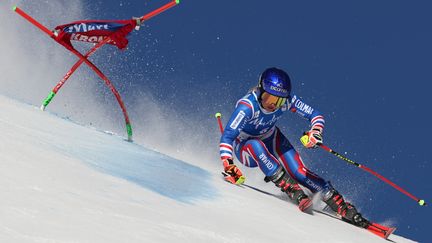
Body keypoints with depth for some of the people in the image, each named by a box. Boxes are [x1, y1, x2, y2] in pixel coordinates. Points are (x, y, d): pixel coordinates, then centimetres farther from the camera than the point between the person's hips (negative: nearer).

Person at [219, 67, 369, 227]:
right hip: (245, 148, -3)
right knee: (256, 145, -38)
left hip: (272, 140, 3)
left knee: (299, 171, -18)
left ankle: (343, 208, -16)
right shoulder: (248, 106, -35)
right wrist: (228, 165, -53)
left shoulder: (287, 100, -23)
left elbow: (315, 115, -13)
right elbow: (227, 137, -39)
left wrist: (315, 133, -34)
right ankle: (293, 190, -35)